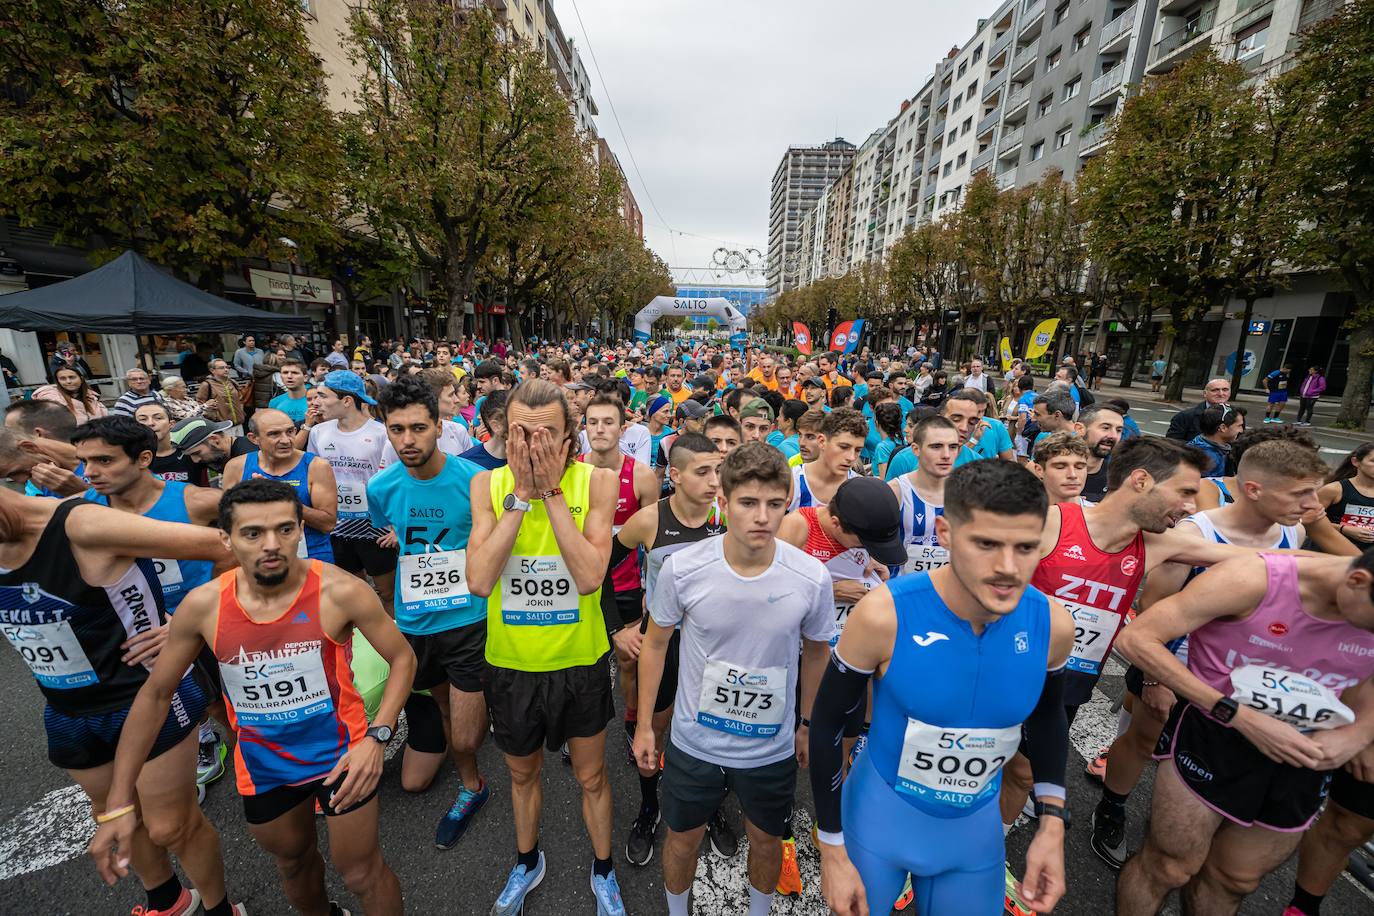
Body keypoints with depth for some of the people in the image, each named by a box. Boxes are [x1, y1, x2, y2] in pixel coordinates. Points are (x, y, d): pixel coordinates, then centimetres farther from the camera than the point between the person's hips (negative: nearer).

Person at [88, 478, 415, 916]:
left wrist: (377, 736, -27)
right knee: (293, 862, 30)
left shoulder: (339, 592, -26)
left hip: (340, 752, -4)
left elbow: (403, 658, -15)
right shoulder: (203, 605, -16)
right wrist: (118, 804, -1)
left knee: (362, 875, 10)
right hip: (263, 763, 4)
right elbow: (155, 694, -1)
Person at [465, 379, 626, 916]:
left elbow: (590, 576, -25)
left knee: (592, 776, 20)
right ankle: (527, 862, 56)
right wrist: (520, 495, -26)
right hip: (511, 663, 2)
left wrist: (552, 492, -26)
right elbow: (478, 580, -22)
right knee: (522, 772, 27)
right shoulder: (489, 484, -11)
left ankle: (603, 871, 48)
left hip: (579, 661, -1)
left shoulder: (595, 481, -16)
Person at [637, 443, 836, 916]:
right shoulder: (682, 567, -23)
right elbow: (656, 643, -6)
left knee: (766, 840, 25)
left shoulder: (812, 578, -21)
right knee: (683, 840, 23)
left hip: (772, 749, 1)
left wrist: (807, 725, 9)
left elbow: (815, 652, -1)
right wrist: (644, 724, 0)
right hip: (694, 743, 0)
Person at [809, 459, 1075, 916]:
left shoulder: (1052, 624, -18)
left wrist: (1052, 820, -3)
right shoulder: (885, 614, -29)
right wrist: (832, 848, -9)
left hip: (976, 829, 3)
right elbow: (827, 721, -15)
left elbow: (1047, 714, 5)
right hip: (880, 814, -2)